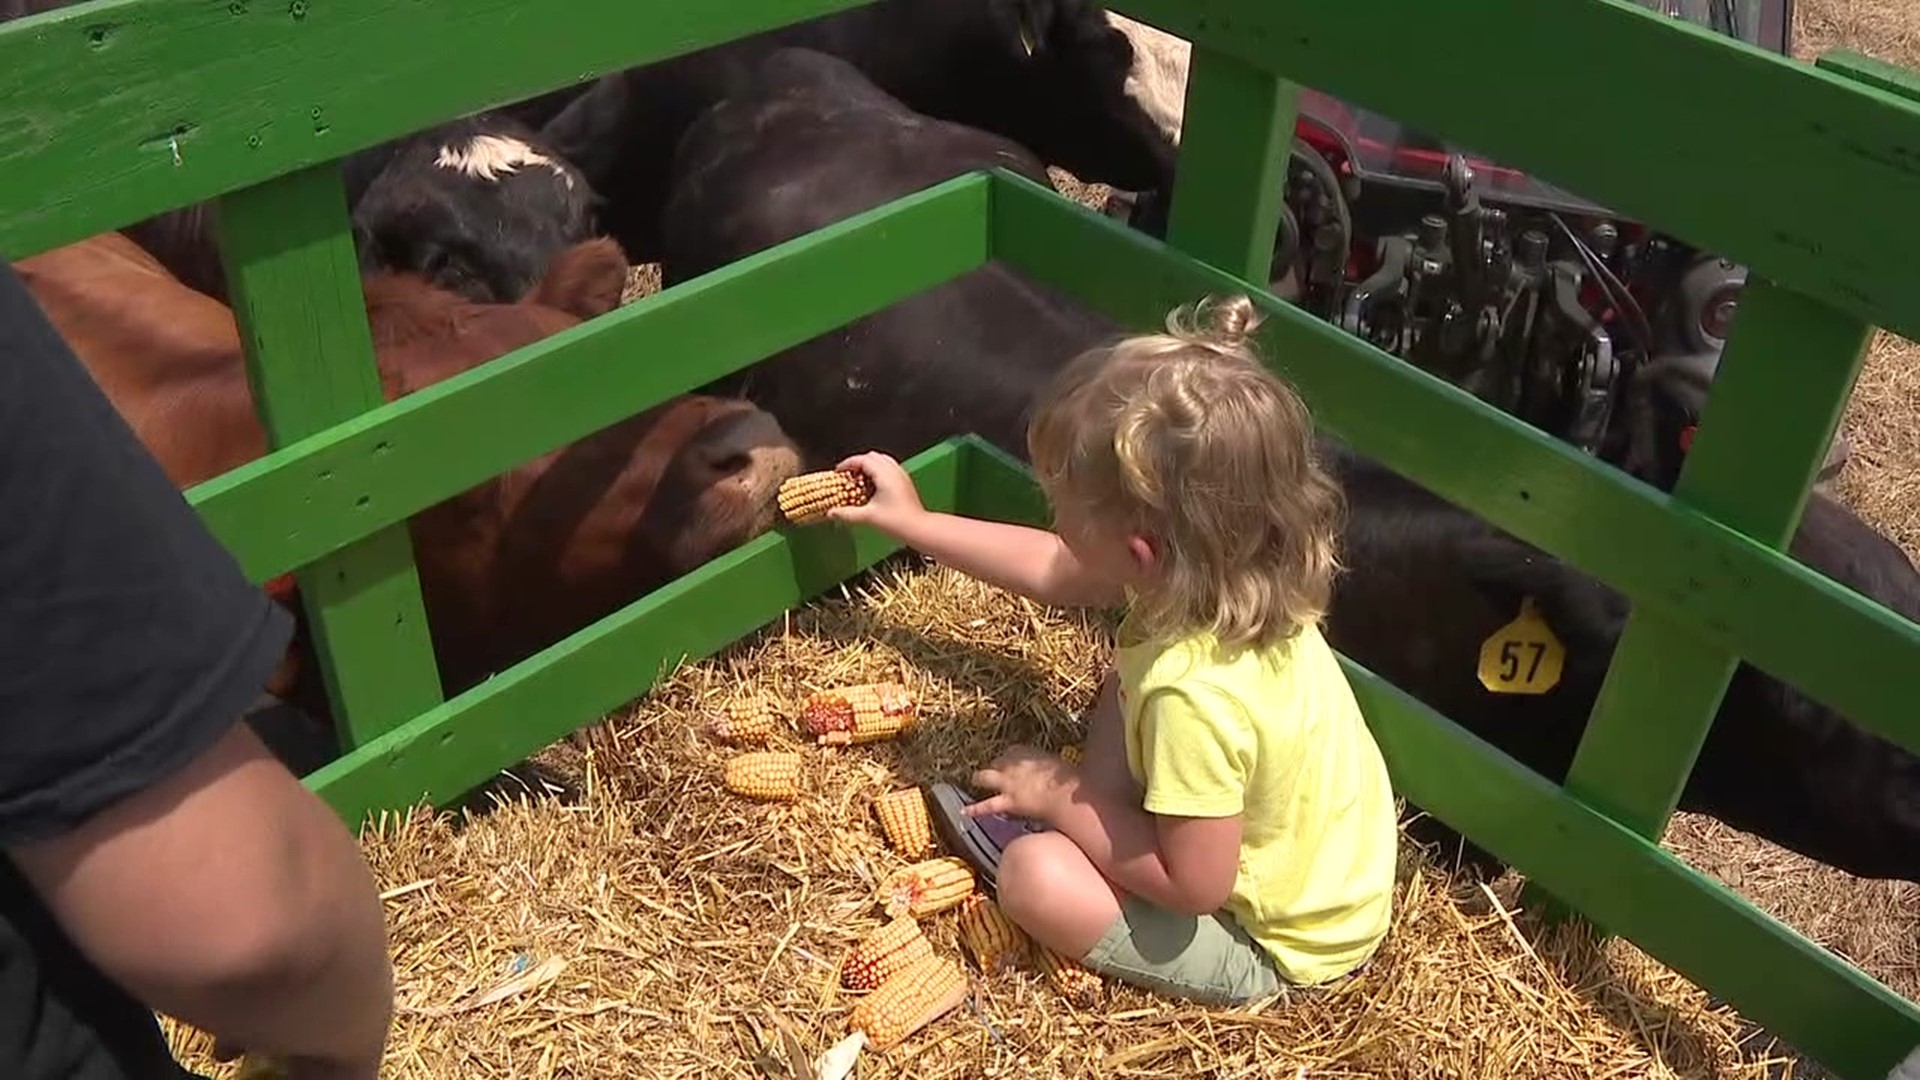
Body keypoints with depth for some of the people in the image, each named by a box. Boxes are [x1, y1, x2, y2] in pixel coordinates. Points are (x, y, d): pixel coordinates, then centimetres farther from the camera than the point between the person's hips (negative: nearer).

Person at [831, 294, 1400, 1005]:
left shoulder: (1194, 693, -40)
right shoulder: (1219, 568, -14)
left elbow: (1192, 883, -29)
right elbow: (1054, 575, 3)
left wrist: (1063, 796, -17)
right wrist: (912, 522, 12)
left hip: (1272, 943, -8)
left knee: (1034, 875, -22)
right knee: (1127, 679, 15)